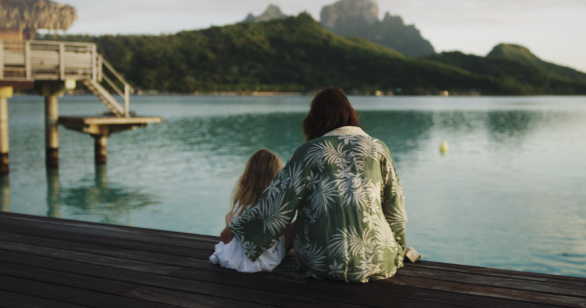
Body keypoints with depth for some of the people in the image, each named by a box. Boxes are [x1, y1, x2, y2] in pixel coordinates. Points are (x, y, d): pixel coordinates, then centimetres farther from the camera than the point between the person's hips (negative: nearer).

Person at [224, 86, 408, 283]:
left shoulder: (308, 152, -3)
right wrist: (397, 253, 25)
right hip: (377, 263, 3)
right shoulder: (377, 148, 3)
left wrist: (236, 229, 12)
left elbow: (278, 203, -2)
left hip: (323, 265, -2)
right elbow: (396, 211, 8)